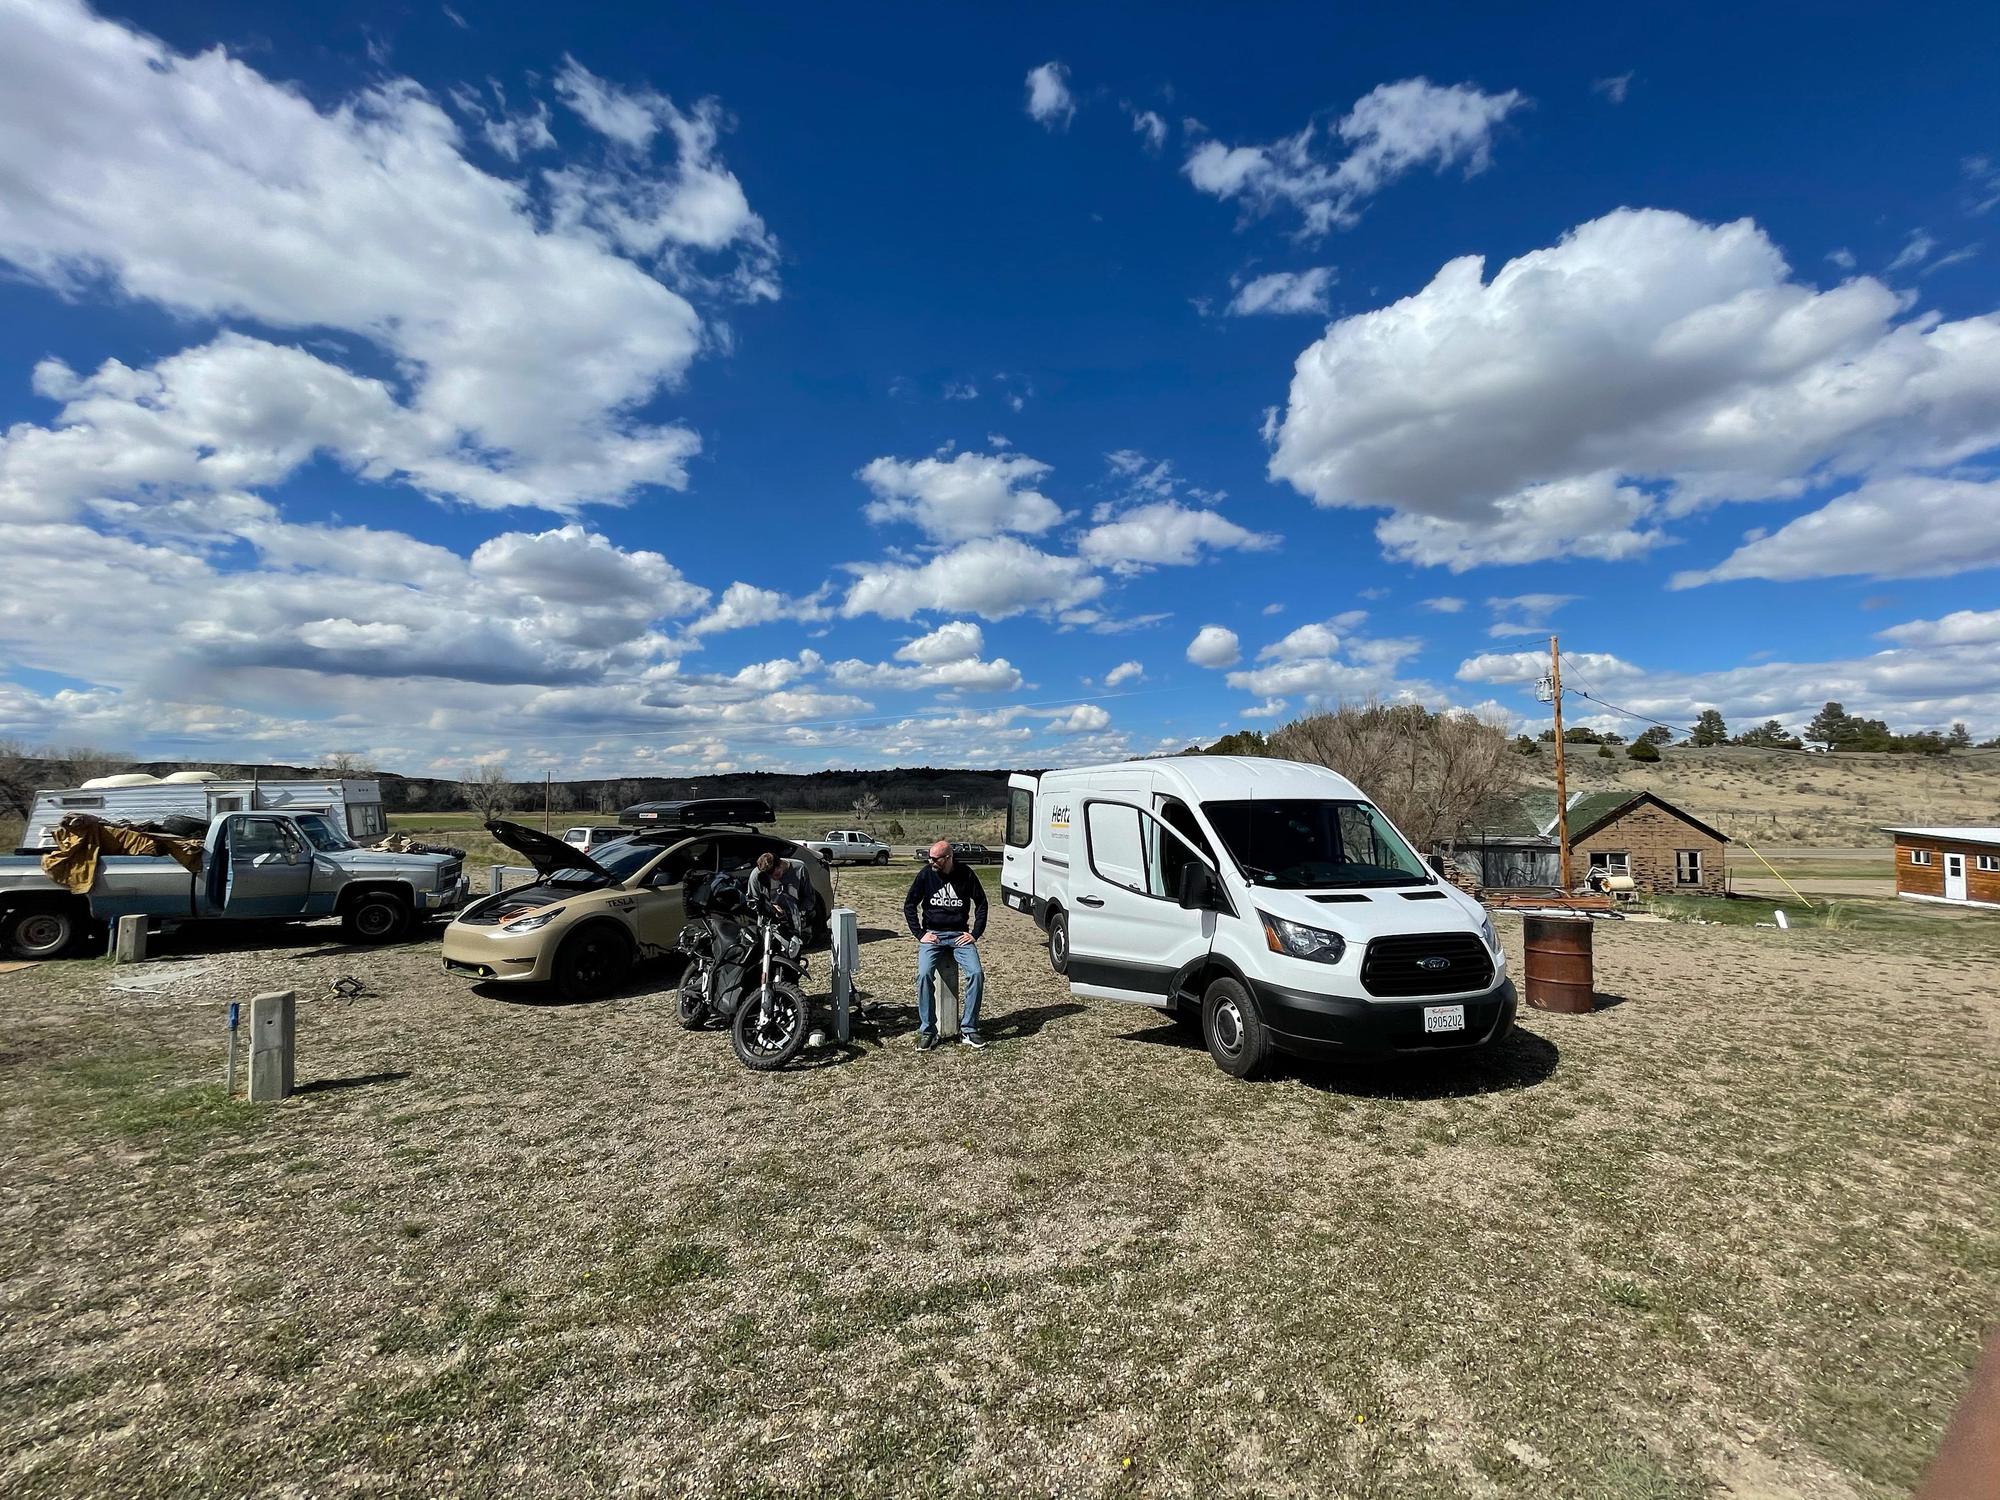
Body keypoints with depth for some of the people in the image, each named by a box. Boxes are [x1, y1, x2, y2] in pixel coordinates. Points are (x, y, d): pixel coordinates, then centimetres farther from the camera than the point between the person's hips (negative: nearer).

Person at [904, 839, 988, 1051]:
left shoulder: (965, 874, -2)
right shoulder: (925, 874, -3)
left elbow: (981, 904, 8)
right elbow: (909, 905, 5)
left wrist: (975, 934, 0)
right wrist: (920, 934, -3)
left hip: (959, 934, 1)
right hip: (932, 934, 0)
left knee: (976, 973, -21)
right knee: (924, 974, -25)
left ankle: (968, 1030, -8)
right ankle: (927, 1031, -13)